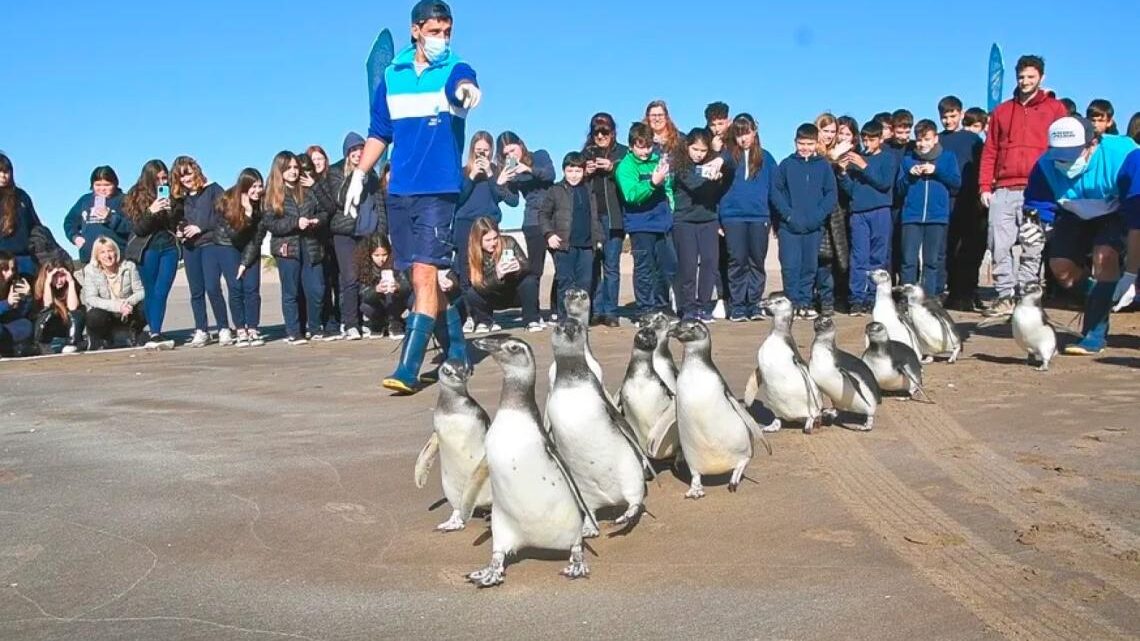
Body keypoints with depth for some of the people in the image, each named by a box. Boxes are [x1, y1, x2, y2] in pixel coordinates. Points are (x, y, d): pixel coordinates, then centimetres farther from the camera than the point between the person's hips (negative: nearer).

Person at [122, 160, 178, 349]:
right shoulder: (137, 197, -2)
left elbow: (181, 221, 16)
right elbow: (137, 228, -7)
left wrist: (181, 231, -7)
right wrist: (151, 211, -22)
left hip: (170, 247, 1)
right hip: (148, 248, -1)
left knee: (161, 293, -7)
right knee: (151, 293, 3)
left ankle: (155, 335, -8)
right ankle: (155, 334, 4)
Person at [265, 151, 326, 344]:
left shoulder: (307, 191, 10)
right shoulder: (272, 195, 2)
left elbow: (322, 212, 15)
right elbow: (270, 224, -6)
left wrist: (317, 221, -9)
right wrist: (296, 223, -18)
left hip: (311, 247, 2)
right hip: (287, 247, -2)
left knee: (316, 290, 0)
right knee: (291, 292, 2)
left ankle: (316, 330, 16)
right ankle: (293, 333, 8)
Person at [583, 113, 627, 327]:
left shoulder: (623, 152, 7)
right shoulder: (586, 152, 14)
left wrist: (613, 168, -13)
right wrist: (586, 173, -5)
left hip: (613, 216, -2)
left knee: (611, 266, -2)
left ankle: (610, 312, 2)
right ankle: (595, 311, 6)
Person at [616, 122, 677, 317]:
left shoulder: (658, 160, 8)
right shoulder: (625, 167, -8)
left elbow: (668, 188, 23)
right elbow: (632, 195, -22)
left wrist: (671, 210, 13)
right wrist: (653, 183, -34)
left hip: (662, 222, 6)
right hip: (640, 225, -6)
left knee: (668, 267, 10)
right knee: (644, 269, -1)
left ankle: (661, 305, 26)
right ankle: (645, 310, 7)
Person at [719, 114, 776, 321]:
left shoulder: (765, 158, 10)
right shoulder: (728, 156, 6)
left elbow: (773, 188, 11)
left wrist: (774, 218, 3)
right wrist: (717, 219, -2)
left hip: (759, 217, 1)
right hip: (733, 217, -1)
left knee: (757, 262, 4)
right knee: (737, 262, -2)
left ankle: (754, 305, 11)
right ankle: (737, 306, 3)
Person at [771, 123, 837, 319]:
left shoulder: (824, 166, 5)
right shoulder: (786, 165, 3)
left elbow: (831, 194, 3)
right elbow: (776, 191, 1)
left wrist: (818, 215, -10)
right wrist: (789, 214, -11)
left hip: (815, 227, 1)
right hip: (789, 226, -1)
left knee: (809, 266, 6)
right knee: (790, 266, -6)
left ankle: (805, 302, 14)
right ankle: (794, 303, 1)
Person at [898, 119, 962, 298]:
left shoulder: (948, 157, 11)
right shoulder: (908, 158, 13)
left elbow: (957, 182, 2)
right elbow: (900, 188, 11)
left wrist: (937, 170, -8)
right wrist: (910, 174, -7)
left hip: (937, 217, 0)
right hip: (911, 216, 1)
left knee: (933, 260, 1)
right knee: (909, 260, -5)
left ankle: (930, 297, 5)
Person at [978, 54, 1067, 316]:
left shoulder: (1055, 108, 10)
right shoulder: (1002, 111, 18)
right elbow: (989, 152, 14)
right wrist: (985, 186, 4)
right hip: (1003, 191, 3)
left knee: (1032, 248, -3)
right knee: (999, 246, -3)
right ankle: (1005, 297, 2)